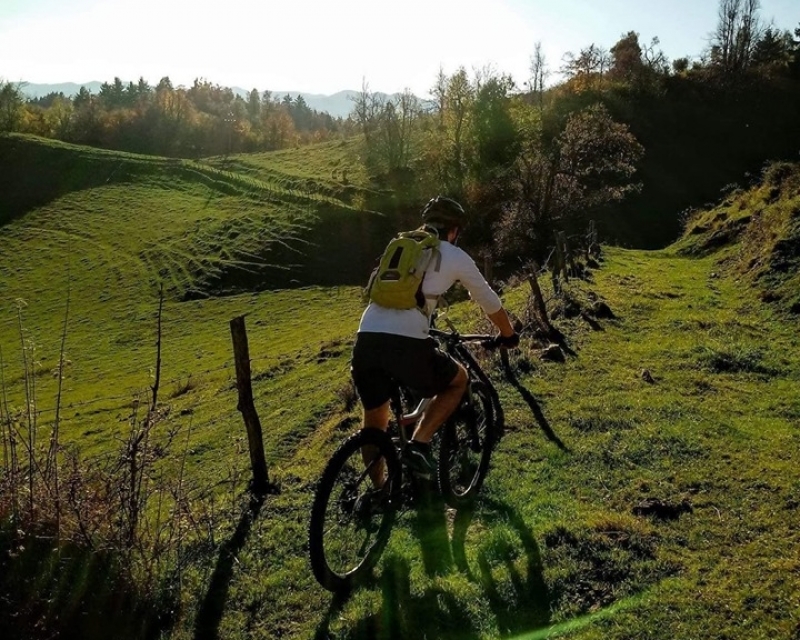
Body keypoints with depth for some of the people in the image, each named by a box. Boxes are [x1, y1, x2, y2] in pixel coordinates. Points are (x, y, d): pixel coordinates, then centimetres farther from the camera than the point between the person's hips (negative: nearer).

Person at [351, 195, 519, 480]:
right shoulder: (455, 256, 14)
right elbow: (489, 302, 25)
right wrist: (508, 335, 43)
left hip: (366, 340, 5)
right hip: (406, 344, -4)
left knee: (374, 422, 22)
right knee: (459, 379, 23)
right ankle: (418, 445, 10)